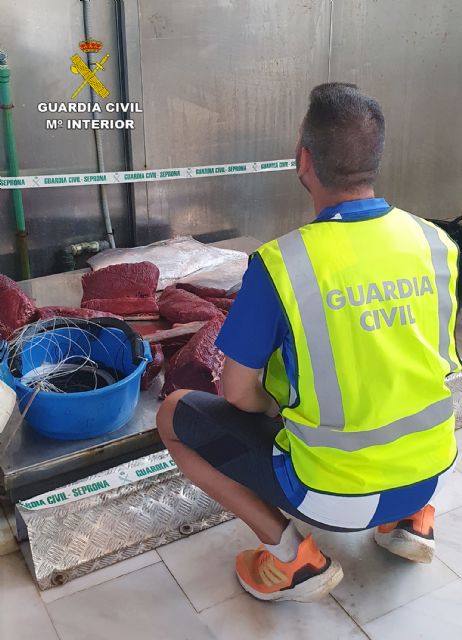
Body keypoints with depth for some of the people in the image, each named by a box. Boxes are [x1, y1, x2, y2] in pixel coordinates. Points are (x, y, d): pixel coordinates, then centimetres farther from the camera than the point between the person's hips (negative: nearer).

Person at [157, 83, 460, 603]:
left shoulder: (280, 263, -23)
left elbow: (238, 393, -14)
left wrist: (276, 408, 7)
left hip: (333, 495, -5)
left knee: (175, 416, 9)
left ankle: (292, 558, 5)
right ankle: (408, 519, 22)